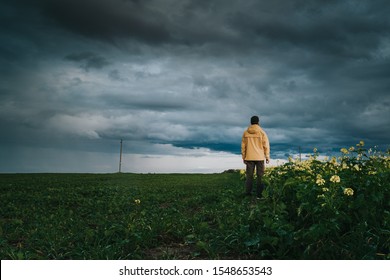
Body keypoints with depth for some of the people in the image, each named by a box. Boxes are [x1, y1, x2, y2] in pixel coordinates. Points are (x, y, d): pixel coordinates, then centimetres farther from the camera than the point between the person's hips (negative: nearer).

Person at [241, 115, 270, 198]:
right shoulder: (262, 132, -5)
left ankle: (248, 192, 7)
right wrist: (267, 157, 4)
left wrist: (244, 157, 13)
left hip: (249, 157, 2)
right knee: (260, 176, 3)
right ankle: (259, 193, 1)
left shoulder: (246, 133, 2)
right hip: (260, 157, -2)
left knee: (249, 175, 8)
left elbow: (243, 146, 5)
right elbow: (266, 145, -4)